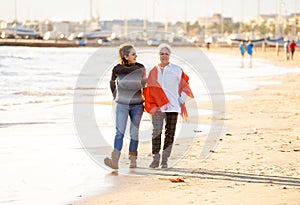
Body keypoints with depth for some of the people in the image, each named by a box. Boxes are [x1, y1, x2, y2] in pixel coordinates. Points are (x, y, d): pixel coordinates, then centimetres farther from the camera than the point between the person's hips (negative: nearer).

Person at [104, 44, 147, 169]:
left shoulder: (140, 68, -5)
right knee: (119, 132, -13)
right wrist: (116, 97, 14)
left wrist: (144, 99, 14)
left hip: (137, 105, 1)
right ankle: (115, 160, -22)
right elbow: (112, 83, 14)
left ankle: (133, 160, 16)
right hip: (122, 105, -1)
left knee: (134, 133, 5)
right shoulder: (117, 69, -7)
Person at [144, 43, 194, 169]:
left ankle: (165, 160, 10)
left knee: (170, 133, 1)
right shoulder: (154, 71, 8)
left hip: (173, 106, 0)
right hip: (157, 106, 0)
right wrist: (150, 105, 5)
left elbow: (185, 86, 12)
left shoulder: (177, 70, 4)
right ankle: (155, 159, -9)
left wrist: (181, 100, 5)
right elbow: (150, 89, 13)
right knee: (156, 131, -14)